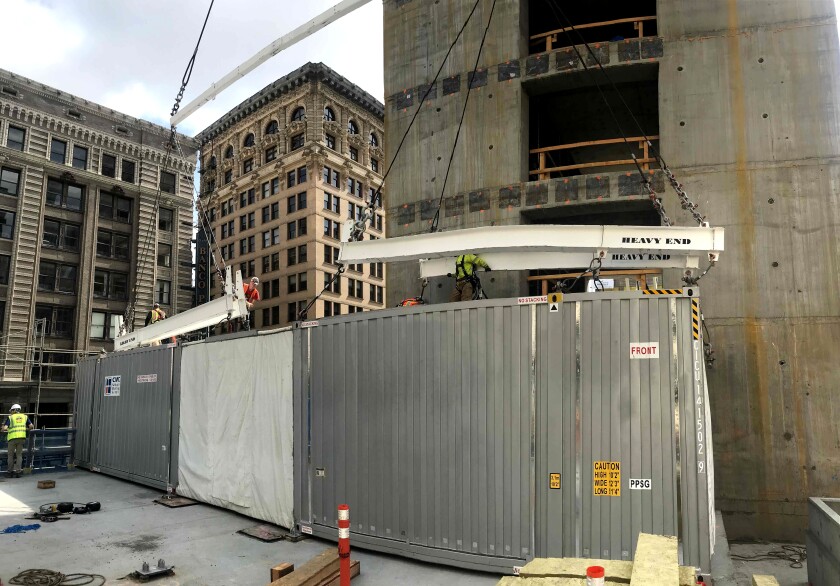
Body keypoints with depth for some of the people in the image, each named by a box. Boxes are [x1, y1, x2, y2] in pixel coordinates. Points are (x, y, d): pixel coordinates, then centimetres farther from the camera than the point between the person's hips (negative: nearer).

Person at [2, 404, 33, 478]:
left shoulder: (10, 417, 4)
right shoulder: (25, 416, 11)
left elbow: (4, 428, -7)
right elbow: (31, 426, 4)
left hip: (12, 438, -2)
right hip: (22, 437, 2)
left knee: (11, 455, 11)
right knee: (19, 455, 9)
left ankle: (10, 471, 13)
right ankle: (18, 472, 3)